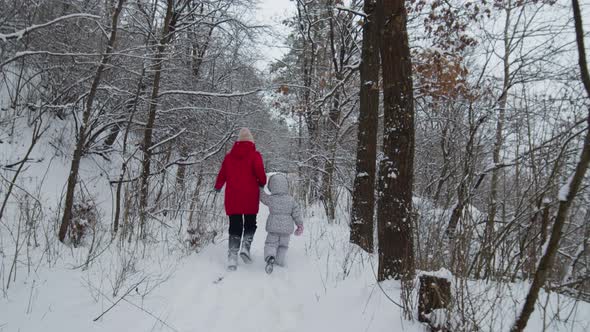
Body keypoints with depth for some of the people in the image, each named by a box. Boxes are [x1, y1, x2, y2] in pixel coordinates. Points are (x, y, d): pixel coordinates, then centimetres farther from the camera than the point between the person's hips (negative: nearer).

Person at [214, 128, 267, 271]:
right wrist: (262, 183, 7)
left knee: (235, 227, 8)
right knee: (250, 224, 14)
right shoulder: (254, 155, -2)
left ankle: (232, 256, -3)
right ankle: (245, 246, -8)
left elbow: (222, 174, 14)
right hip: (250, 198, -3)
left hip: (232, 198, 3)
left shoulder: (229, 156, 9)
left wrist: (217, 187, 33)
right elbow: (260, 172, -14)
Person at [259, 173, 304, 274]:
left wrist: (260, 187, 25)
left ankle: (270, 257, -20)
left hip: (273, 227, -1)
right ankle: (279, 261, 16)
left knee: (271, 243, 6)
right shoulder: (291, 200, -6)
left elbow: (262, 195, 8)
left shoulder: (270, 199, -10)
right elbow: (296, 213, -1)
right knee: (283, 245, 17)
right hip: (287, 228, 1)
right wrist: (300, 225, 10)